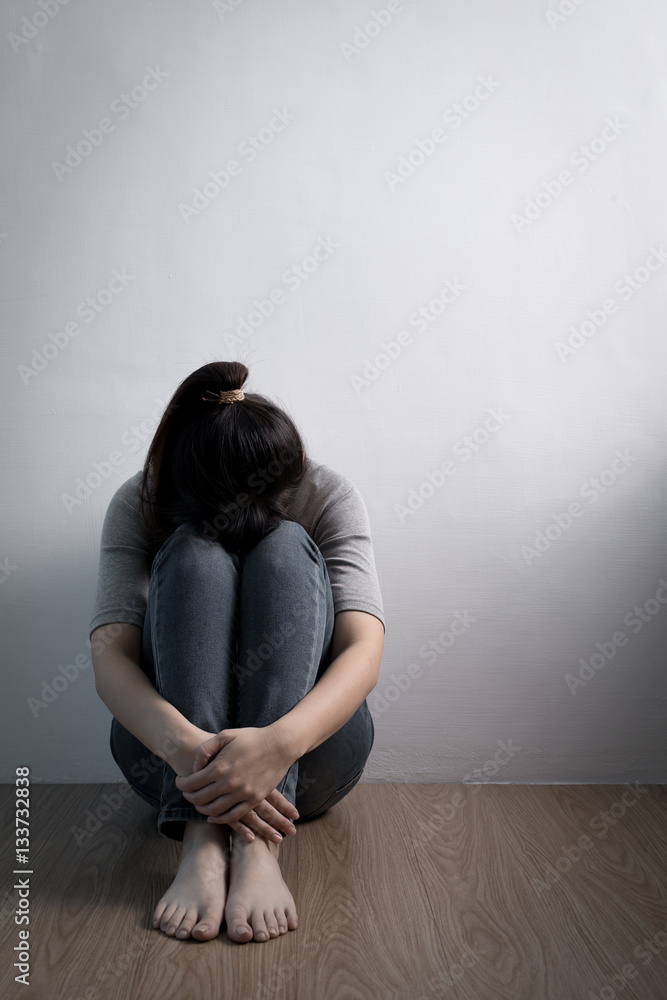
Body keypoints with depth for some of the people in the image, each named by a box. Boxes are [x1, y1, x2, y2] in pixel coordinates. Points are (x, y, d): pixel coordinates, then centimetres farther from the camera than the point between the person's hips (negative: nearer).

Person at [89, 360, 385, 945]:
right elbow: (110, 658, -22)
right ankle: (202, 842, -36)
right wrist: (180, 743, -43)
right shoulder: (139, 504, -10)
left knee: (285, 547, -26)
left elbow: (364, 650, -25)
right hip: (171, 746, 0)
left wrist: (279, 742, -45)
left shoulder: (329, 496, -12)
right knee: (195, 553, -26)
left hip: (306, 748, 0)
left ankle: (259, 848, -36)